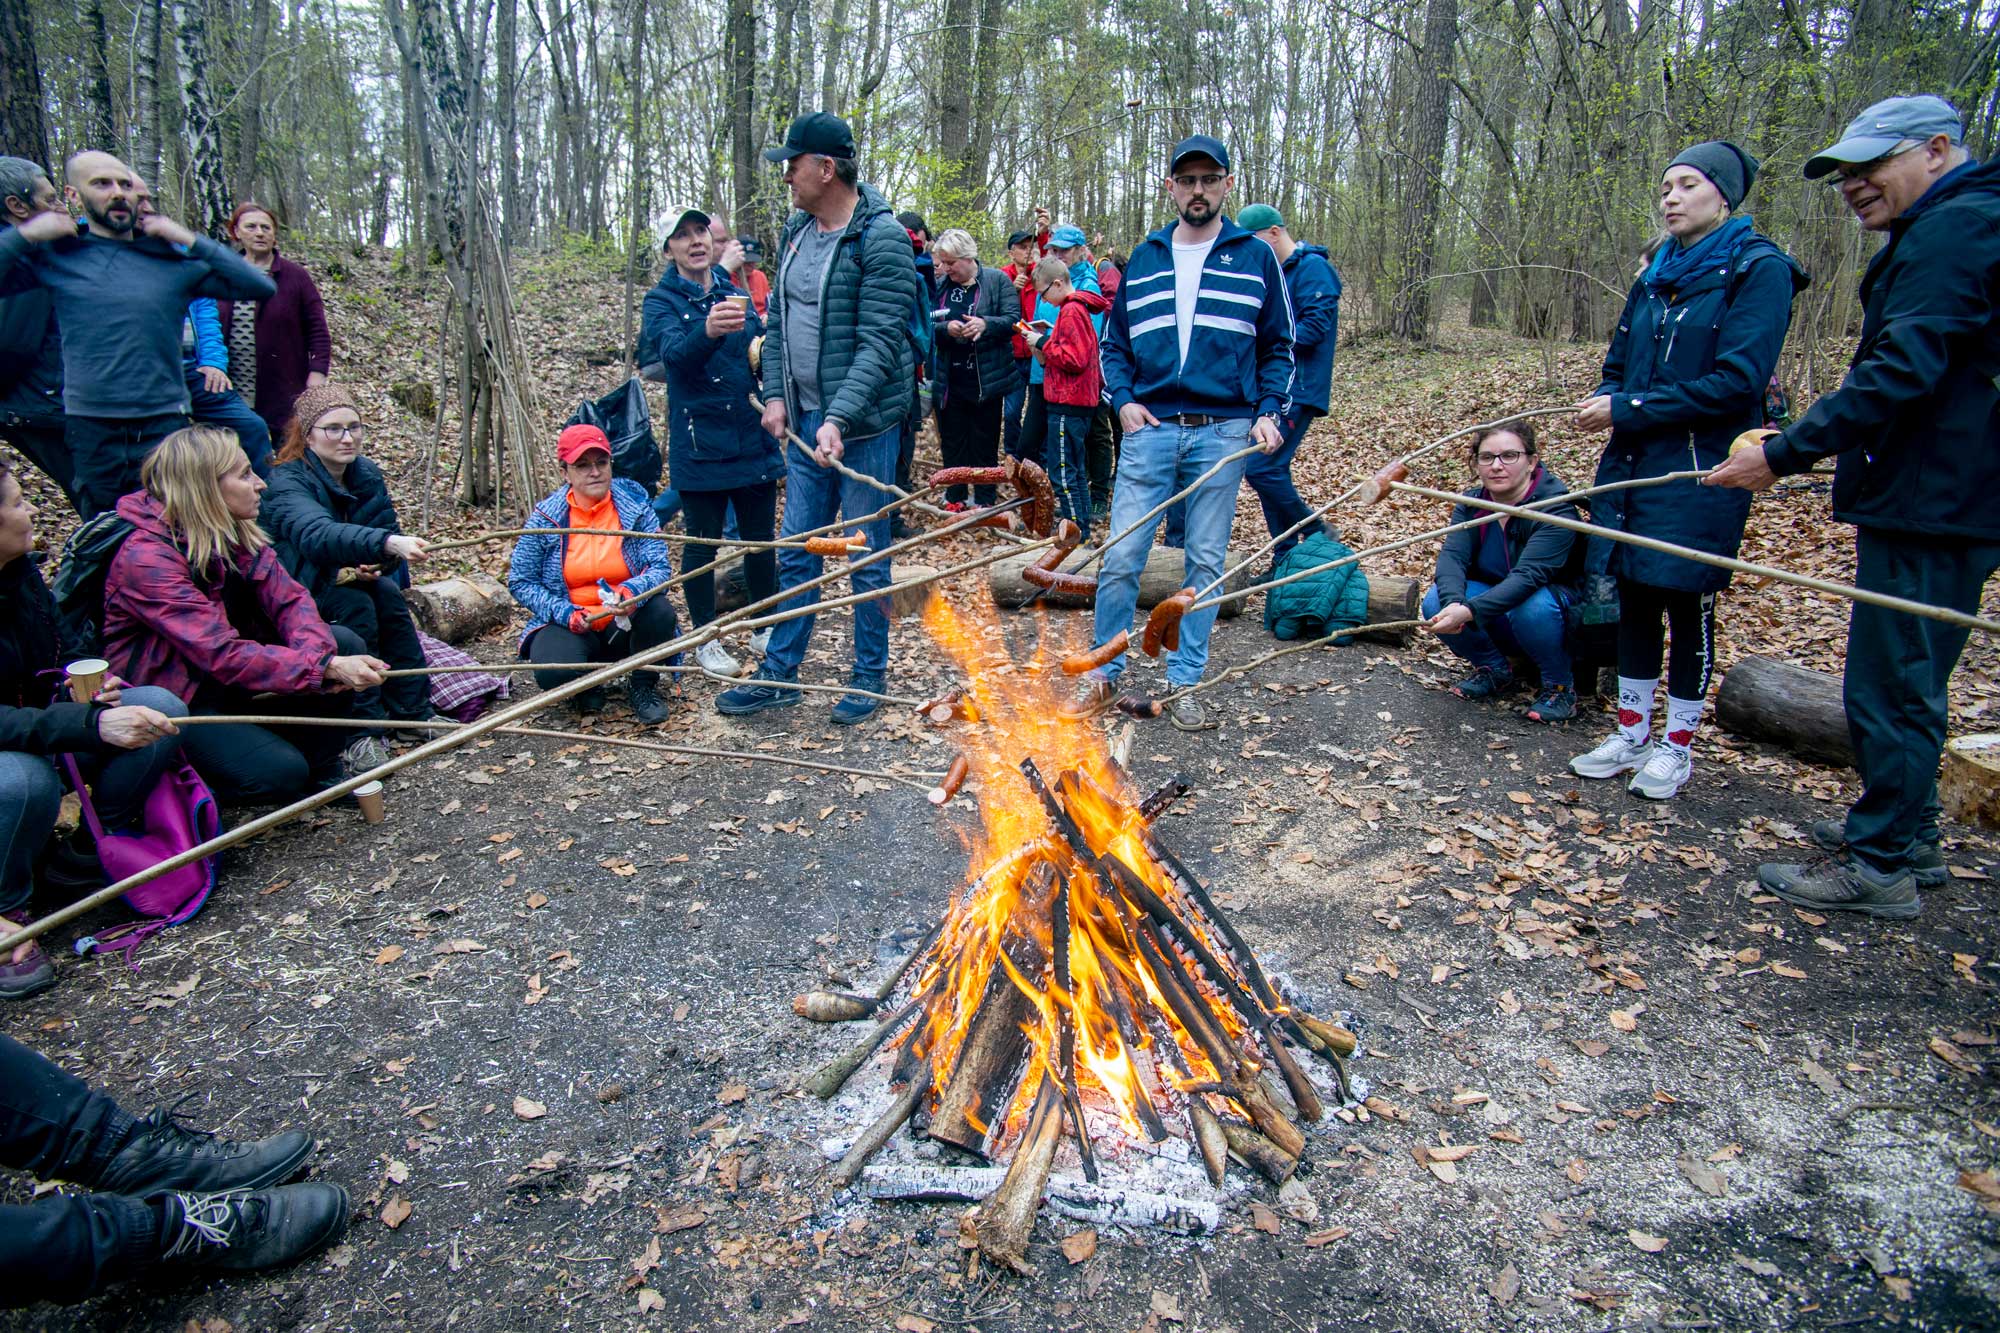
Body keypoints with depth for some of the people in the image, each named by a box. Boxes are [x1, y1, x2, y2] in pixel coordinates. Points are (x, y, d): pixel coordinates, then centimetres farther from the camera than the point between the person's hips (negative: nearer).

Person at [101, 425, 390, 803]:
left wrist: (318, 653, -31)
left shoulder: (235, 532, -2)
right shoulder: (145, 558, -26)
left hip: (228, 676, 7)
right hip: (176, 701, -7)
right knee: (280, 772, -26)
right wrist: (324, 668, -36)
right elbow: (223, 656, -32)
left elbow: (289, 600, -9)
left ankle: (331, 762, 0)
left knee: (343, 643, -13)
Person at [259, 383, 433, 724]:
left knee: (388, 594, -23)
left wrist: (374, 565, -28)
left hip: (349, 581, 5)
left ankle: (413, 712, -20)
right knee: (356, 604, -30)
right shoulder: (287, 483, -24)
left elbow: (388, 531, -3)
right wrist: (390, 544, -62)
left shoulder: (368, 474, -2)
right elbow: (318, 535, -45)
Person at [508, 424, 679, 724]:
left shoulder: (635, 507, -4)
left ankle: (643, 686, -2)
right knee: (554, 674, -31)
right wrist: (564, 613, -18)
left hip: (625, 624, 1)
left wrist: (633, 592, -34)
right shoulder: (546, 518, -5)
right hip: (570, 624, -1)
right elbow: (520, 582, -1)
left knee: (660, 611, -31)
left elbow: (660, 565, -12)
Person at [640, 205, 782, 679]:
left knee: (762, 539, 11)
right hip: (700, 444, -4)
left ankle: (765, 629, 28)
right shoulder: (662, 301, -4)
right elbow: (675, 352, -24)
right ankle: (705, 639, 20)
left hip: (754, 440, 4)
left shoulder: (737, 293, 10)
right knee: (703, 544, 5)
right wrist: (708, 330, -45)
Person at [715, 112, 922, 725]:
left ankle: (869, 678, 20)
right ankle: (778, 674, 23)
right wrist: (776, 393, 4)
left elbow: (879, 342, -20)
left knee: (866, 557, 4)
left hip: (862, 424, -7)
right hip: (804, 420, 7)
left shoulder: (882, 239, -14)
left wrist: (840, 419, -28)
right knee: (797, 552, 12)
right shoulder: (796, 229, 11)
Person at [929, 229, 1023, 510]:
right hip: (950, 379, 3)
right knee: (952, 441, 9)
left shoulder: (997, 280, -2)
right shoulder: (940, 285, 6)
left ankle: (984, 502, 16)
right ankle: (954, 500, 21)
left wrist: (985, 324, -26)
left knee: (984, 442, 6)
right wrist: (946, 328, -19)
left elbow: (1013, 319, -9)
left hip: (986, 379, -3)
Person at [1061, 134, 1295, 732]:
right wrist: (1123, 399, 0)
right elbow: (1115, 342, 16)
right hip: (1150, 429, 1)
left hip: (1223, 433, -1)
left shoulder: (1256, 257, 7)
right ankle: (1103, 673, 13)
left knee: (1206, 563, 5)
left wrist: (1270, 412, -4)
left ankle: (1184, 683, 17)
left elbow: (1278, 346, 10)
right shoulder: (1143, 259, 12)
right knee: (1120, 558, -3)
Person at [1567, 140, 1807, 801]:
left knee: (1687, 606, 4)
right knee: (1634, 597, 11)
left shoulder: (1758, 269, -8)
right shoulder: (1657, 271, 12)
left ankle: (1676, 746, 19)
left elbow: (1737, 382, -17)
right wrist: (1605, 401, -6)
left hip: (1700, 471, -6)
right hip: (1633, 462, 6)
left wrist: (1630, 408, -18)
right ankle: (1631, 733, 24)